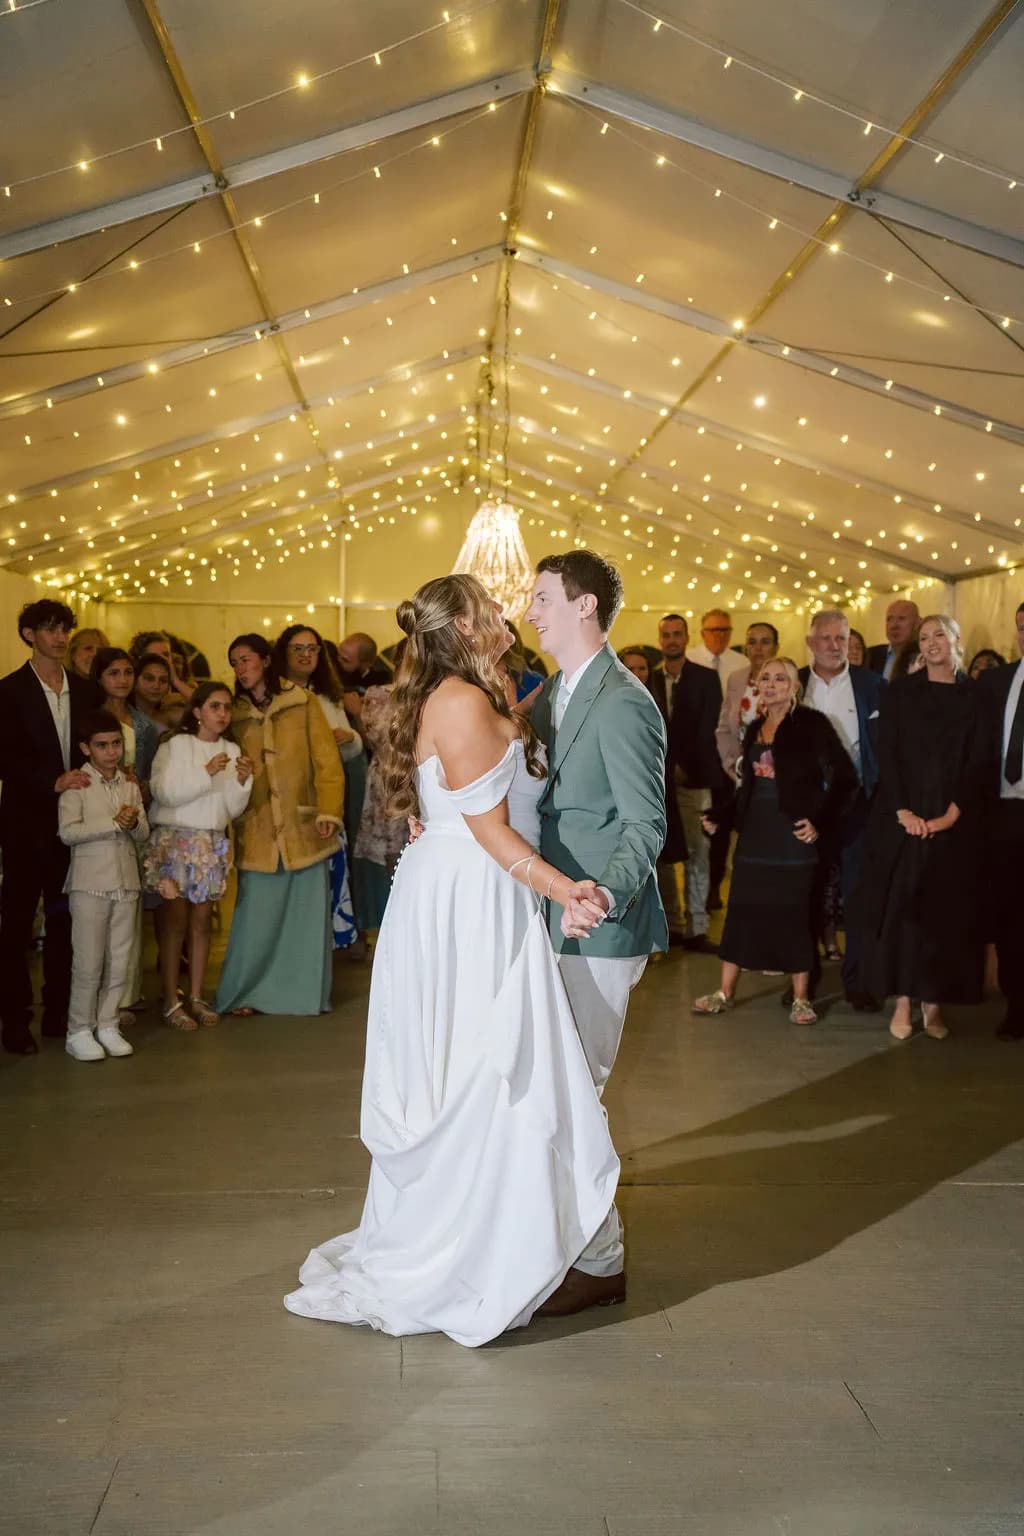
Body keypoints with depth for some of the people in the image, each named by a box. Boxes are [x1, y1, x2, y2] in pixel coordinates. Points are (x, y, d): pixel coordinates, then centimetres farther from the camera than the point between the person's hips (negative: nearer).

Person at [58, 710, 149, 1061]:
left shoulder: (130, 785, 10)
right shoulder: (76, 784, -6)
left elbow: (143, 834, 8)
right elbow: (68, 832, -17)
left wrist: (134, 823, -15)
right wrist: (114, 823, -20)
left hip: (126, 883, 5)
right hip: (90, 884, -5)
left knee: (119, 962, 7)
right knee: (88, 963, -2)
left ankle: (108, 1025, 17)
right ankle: (79, 1032, 8)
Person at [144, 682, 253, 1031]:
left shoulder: (232, 751, 9)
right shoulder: (176, 744, -5)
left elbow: (233, 809, 7)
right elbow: (165, 792, -16)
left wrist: (243, 781, -11)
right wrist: (206, 773, -21)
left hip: (213, 843, 5)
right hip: (175, 841, -5)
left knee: (202, 921, 7)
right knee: (175, 921, -4)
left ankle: (196, 998, 14)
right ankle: (171, 1002, 2)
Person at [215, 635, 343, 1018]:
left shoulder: (303, 703, 1)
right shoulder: (235, 713, 9)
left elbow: (326, 761, -2)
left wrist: (329, 811, -10)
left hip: (303, 828, -1)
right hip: (257, 833, 1)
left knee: (308, 915, 6)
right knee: (256, 917, 1)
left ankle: (305, 991, 19)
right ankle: (244, 993, 14)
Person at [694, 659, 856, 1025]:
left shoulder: (812, 724, -6)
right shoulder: (756, 728, 12)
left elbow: (845, 778, -8)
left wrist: (819, 820, -14)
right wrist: (721, 815, 8)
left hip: (793, 832, -5)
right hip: (755, 832, 5)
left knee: (793, 913, 0)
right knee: (742, 908, 7)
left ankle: (801, 998, 12)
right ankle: (725, 992, 15)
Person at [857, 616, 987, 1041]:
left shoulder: (974, 695, 5)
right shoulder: (901, 691, 5)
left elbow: (977, 762, -1)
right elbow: (888, 754, -1)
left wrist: (951, 814, -12)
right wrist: (903, 810, -13)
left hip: (953, 822, 0)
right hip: (901, 819, 0)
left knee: (946, 911, 3)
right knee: (899, 907, -1)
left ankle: (934, 1003, 12)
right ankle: (902, 1002, 5)